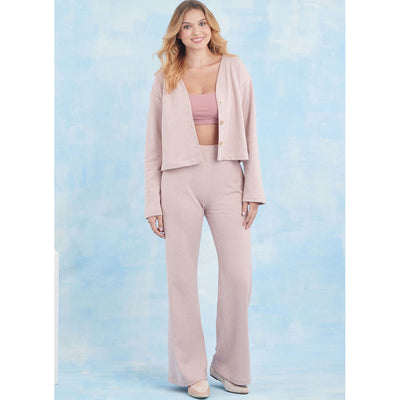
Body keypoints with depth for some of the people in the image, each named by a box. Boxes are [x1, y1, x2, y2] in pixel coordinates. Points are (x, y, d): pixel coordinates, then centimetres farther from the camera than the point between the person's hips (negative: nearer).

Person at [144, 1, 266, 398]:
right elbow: (154, 143, 8)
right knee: (182, 275, 2)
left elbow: (249, 131, 6)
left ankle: (231, 367, 16)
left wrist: (253, 188, -1)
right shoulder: (165, 79, 8)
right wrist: (152, 202, 3)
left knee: (239, 274, -4)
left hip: (225, 176, 0)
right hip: (180, 178, 0)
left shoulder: (234, 70, 8)